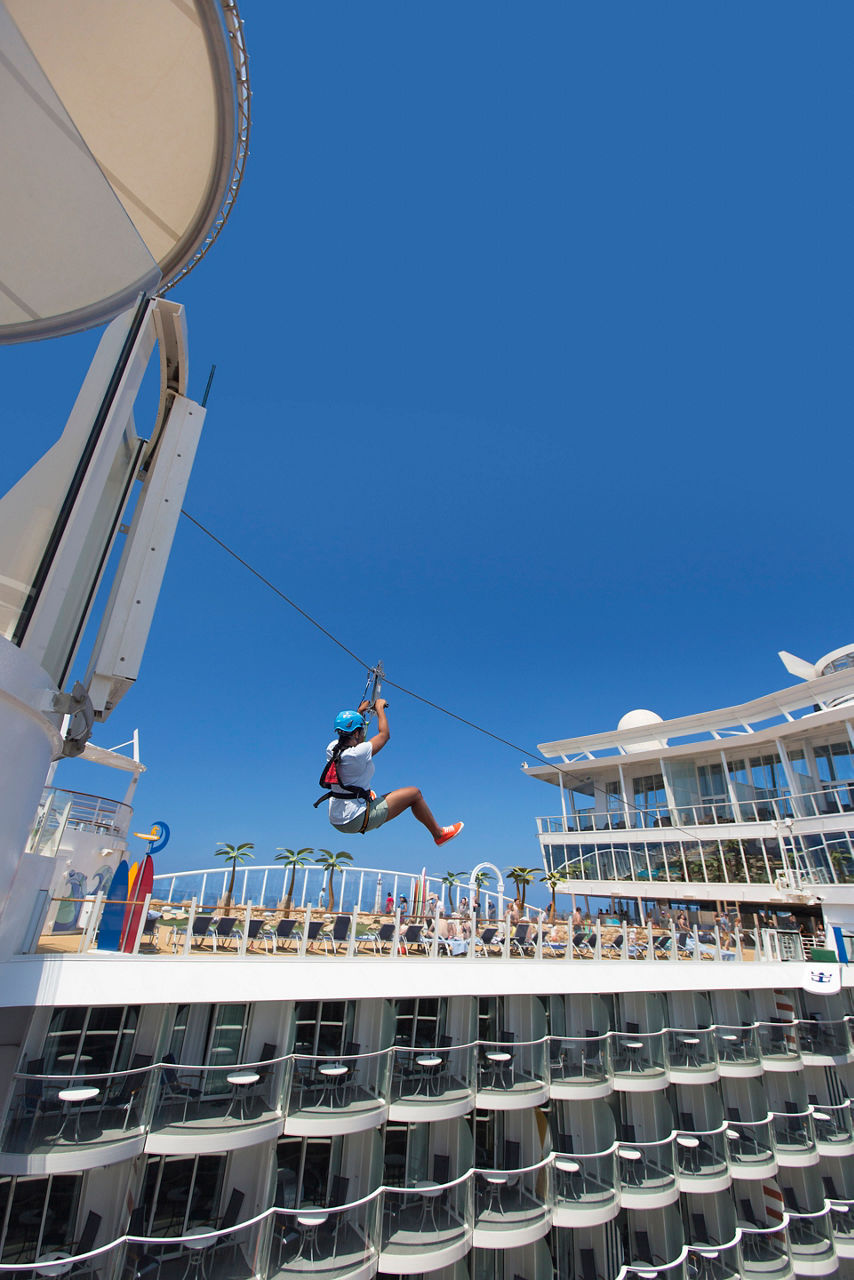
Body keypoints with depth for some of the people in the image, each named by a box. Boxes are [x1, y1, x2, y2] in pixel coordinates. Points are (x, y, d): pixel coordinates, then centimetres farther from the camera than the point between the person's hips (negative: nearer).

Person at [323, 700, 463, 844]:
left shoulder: (332, 749, -1)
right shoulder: (357, 754, -23)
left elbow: (347, 734, 23)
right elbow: (384, 734, -7)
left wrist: (359, 711, 29)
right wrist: (380, 708, 5)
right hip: (356, 821, -8)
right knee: (414, 793, 2)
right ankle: (439, 834, 18)